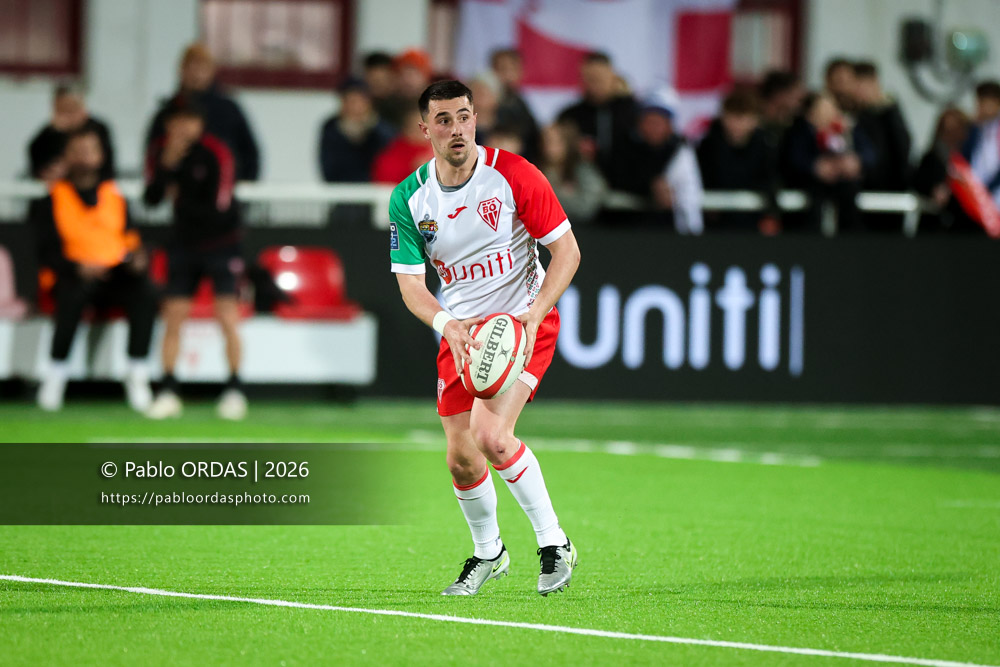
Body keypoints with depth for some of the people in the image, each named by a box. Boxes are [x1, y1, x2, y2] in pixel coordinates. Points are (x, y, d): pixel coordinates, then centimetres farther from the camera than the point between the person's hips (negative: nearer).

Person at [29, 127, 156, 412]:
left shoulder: (114, 195, 20)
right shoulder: (51, 199, 7)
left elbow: (131, 240, 18)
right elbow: (48, 253, -1)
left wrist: (137, 257, -6)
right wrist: (78, 268, -19)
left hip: (116, 275, 3)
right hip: (73, 278, -3)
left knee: (145, 290, -31)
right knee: (74, 293, -40)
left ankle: (137, 374, -25)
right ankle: (56, 373, -27)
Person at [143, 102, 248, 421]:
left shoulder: (217, 154, -18)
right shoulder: (161, 153, -5)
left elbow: (218, 210, -20)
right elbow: (151, 198, -17)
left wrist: (181, 199, -15)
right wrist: (167, 165, -29)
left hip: (221, 242, -4)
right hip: (184, 243, 4)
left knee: (227, 317, -11)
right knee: (173, 316, -3)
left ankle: (235, 391, -1)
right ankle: (168, 392, 3)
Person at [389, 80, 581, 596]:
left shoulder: (512, 175, -14)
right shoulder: (409, 198, -4)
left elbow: (566, 251, -9)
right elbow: (410, 283, -4)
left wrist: (532, 316, -22)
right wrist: (445, 324, -25)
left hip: (523, 324, -4)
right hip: (460, 332, 4)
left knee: (490, 433, -24)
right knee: (461, 460, 2)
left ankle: (554, 543, -9)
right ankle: (488, 553, 31)